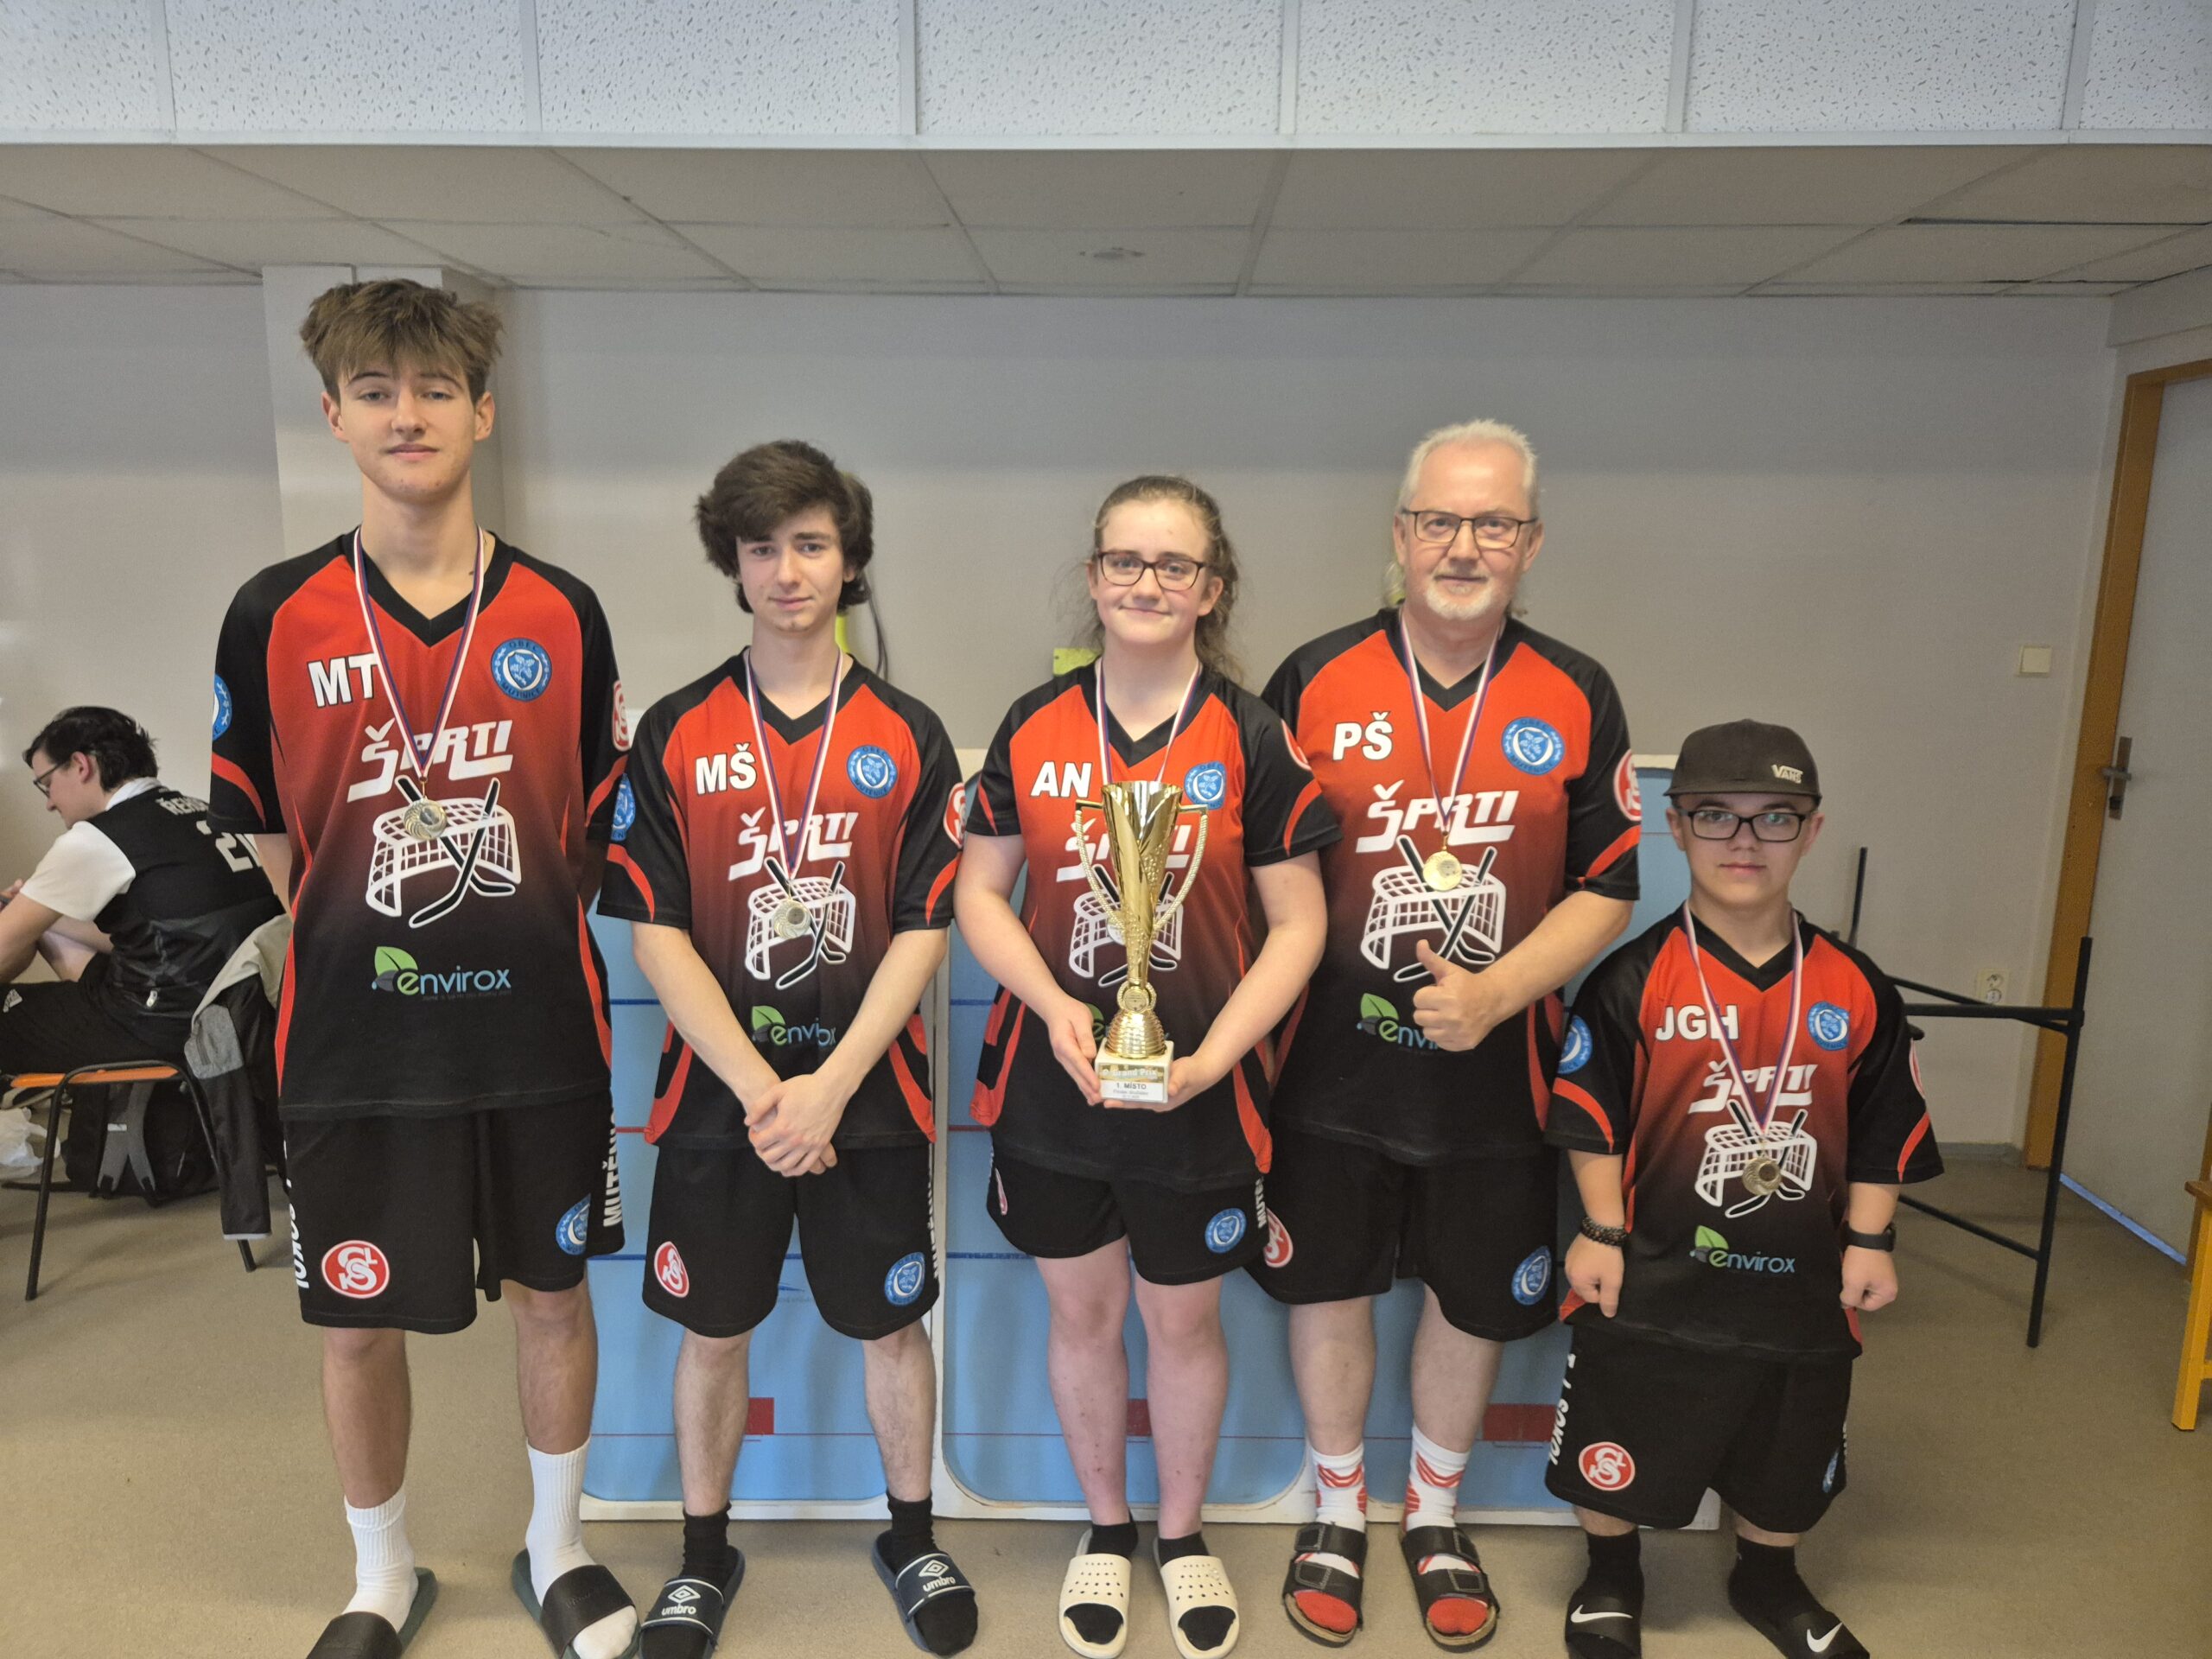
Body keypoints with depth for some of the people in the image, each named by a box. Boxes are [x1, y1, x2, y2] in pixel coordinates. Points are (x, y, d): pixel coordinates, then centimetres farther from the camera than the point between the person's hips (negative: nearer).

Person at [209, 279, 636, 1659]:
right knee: (358, 1323, 12)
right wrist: (361, 944, 3)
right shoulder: (275, 617, -2)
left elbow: (595, 830, 6)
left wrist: (522, 932, 2)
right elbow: (269, 838, 5)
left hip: (539, 1035, 1)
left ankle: (558, 1548, 38)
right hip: (355, 1041, 0)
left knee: (554, 1294, 13)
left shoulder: (563, 614, -1)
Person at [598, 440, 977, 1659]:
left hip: (868, 1097, 0)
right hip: (715, 1096, 1)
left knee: (890, 1325, 13)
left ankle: (911, 1536, 36)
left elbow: (924, 931, -5)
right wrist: (760, 1089, -13)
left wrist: (830, 1085, -14)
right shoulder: (673, 734, -1)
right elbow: (655, 933, -5)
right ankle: (705, 1555, 37)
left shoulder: (908, 736, -1)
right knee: (713, 1329, 14)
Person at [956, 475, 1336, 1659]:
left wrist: (1209, 1057, -16)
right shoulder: (1033, 727, -2)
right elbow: (980, 893, 2)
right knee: (1082, 1311, 17)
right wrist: (1054, 1005, -14)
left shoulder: (1251, 737, -8)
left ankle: (1182, 1533, 41)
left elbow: (1298, 922, -6)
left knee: (1182, 1316, 15)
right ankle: (1105, 1529, 42)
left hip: (1198, 1094, -1)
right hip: (1053, 1083, 2)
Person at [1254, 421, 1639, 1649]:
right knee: (1327, 1286, 14)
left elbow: (1605, 891, -1)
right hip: (1330, 1067, 0)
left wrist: (1496, 993, -16)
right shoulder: (1313, 681, -5)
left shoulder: (1577, 700, -3)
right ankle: (1338, 1509, 40)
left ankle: (1436, 1512, 43)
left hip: (1496, 1074, 1)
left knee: (1476, 1301, 16)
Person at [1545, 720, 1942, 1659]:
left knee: (1786, 1456, 22)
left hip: (1801, 1283, 4)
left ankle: (1770, 1583, 49)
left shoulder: (1854, 990, -1)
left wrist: (1868, 1242, 3)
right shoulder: (1635, 981, -13)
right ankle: (1611, 1581, 38)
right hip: (1654, 1277, -3)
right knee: (1621, 1450, 10)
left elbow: (1882, 1129, 6)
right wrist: (1602, 1233, -10)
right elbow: (1590, 1117, -9)